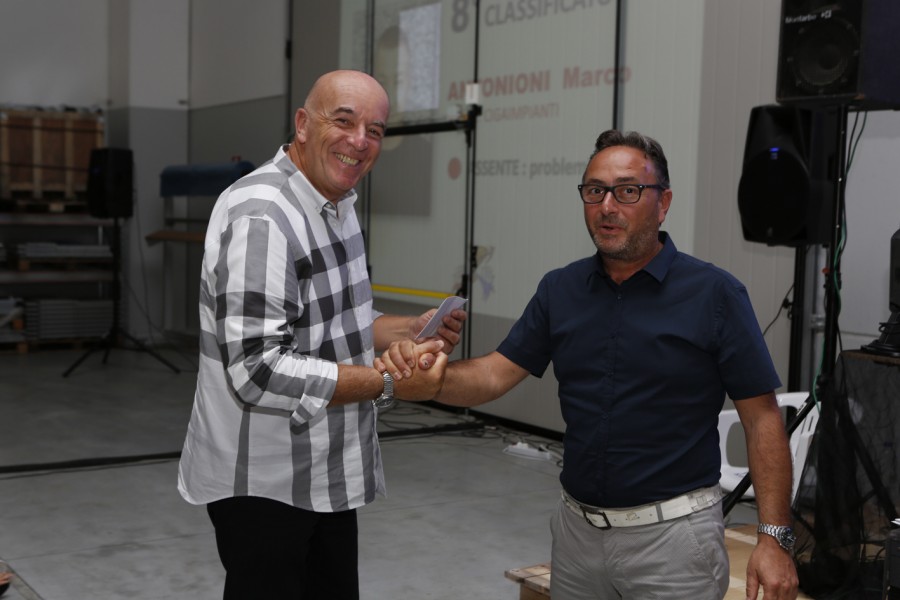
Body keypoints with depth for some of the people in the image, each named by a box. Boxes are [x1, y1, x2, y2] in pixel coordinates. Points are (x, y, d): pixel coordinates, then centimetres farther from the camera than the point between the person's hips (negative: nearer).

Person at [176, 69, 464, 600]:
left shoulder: (338, 208, 10)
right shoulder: (260, 216, -23)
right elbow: (258, 371, -28)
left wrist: (413, 330, 2)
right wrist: (388, 382, -23)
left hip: (326, 476, 10)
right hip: (263, 483, -9)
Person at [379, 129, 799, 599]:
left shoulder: (714, 293, -9)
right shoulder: (560, 290, 4)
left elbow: (762, 418, -9)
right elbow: (495, 375, -1)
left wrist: (775, 538, -15)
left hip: (672, 533, -4)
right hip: (577, 527, 5)